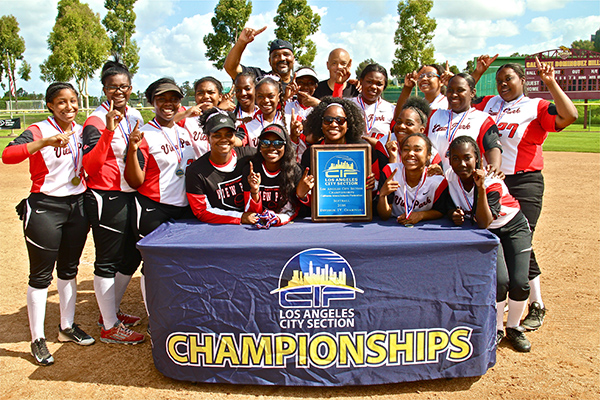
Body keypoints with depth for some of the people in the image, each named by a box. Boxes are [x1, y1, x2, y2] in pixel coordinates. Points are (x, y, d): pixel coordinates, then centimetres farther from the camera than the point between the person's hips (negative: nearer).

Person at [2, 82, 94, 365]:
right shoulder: (39, 131, -10)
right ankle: (37, 340, 13)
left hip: (77, 206, 6)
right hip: (44, 208, -6)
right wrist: (45, 142, -40)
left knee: (69, 269, 16)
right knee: (41, 276, 1)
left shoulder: (81, 132, 7)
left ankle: (67, 327, 31)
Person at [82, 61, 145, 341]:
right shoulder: (96, 121, -12)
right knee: (107, 263, 2)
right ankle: (109, 326, 15)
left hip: (131, 195, 8)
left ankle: (111, 310, 35)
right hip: (107, 199, -8)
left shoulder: (135, 116, 11)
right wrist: (108, 130, -32)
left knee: (132, 256, 17)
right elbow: (90, 165, -24)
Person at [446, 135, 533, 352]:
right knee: (500, 280, -19)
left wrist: (481, 188, -45)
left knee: (519, 283, -14)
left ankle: (514, 327, 14)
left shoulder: (492, 182, -28)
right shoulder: (450, 179, -17)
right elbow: (449, 205, -1)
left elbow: (484, 222, -35)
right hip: (487, 233, 2)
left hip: (514, 228, -2)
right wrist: (454, 213, -25)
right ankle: (496, 328, 6)